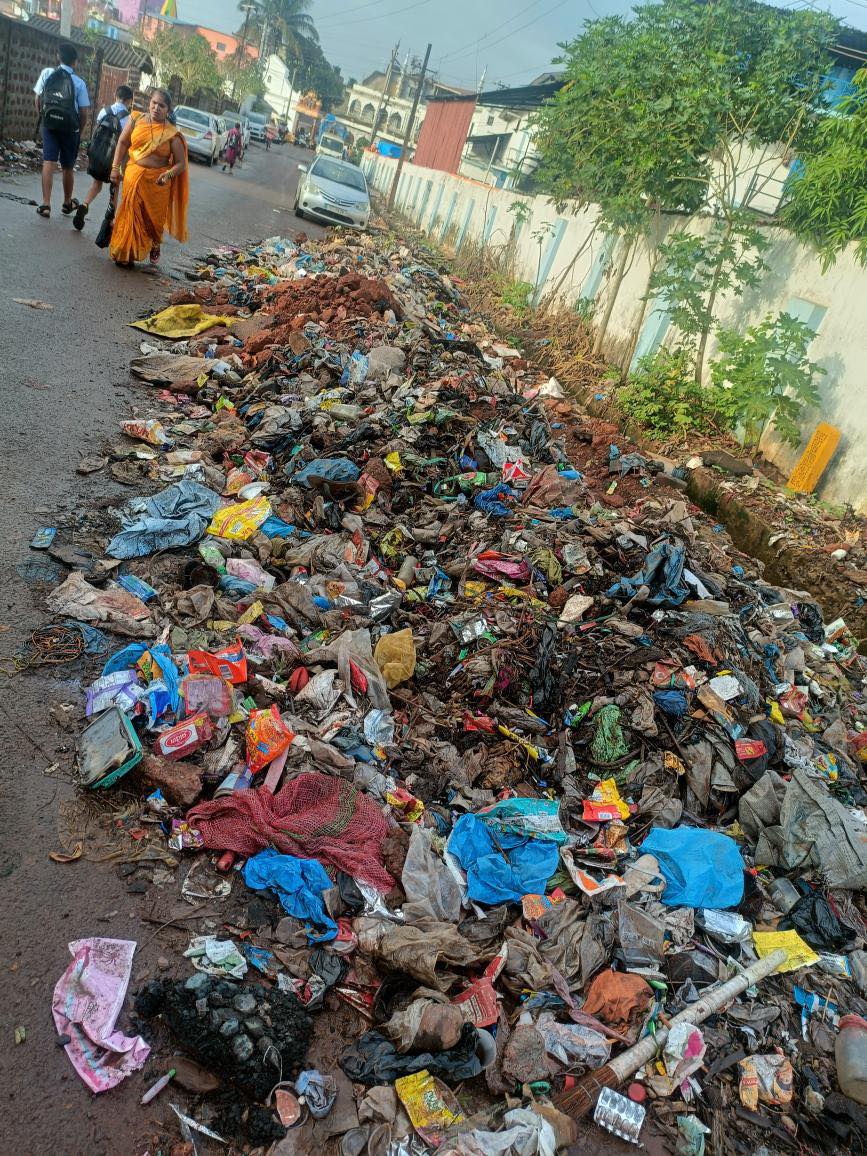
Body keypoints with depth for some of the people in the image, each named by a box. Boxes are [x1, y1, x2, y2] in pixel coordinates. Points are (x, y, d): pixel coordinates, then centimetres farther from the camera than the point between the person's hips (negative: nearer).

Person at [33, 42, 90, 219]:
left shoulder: (47, 73, 0)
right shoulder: (79, 83, -6)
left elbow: (38, 100, 3)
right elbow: (83, 113, -7)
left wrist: (42, 117, 18)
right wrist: (80, 131, 9)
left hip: (49, 125, 1)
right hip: (70, 128, -1)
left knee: (48, 162, 0)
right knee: (68, 167, 12)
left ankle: (45, 204, -9)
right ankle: (67, 203, 27)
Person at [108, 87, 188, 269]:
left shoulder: (172, 133, -6)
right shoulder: (136, 120, 1)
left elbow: (180, 163, -5)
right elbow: (123, 143, 8)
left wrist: (169, 174, -24)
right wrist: (115, 168, 2)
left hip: (157, 182, -1)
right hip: (133, 176, 1)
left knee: (154, 218, 9)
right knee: (131, 215, 1)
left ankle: (155, 246, 38)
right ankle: (126, 253, 11)